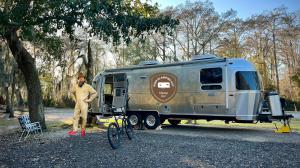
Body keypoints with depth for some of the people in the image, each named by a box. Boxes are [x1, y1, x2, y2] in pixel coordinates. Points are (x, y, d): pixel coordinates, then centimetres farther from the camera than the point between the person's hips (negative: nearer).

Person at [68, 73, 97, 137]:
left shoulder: (87, 86, -4)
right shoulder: (76, 86, 9)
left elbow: (95, 93, -3)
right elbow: (72, 92, 29)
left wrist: (89, 100, -6)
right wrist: (75, 99, 17)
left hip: (84, 104, -4)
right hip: (77, 104, 5)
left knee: (84, 117, -2)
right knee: (75, 117, 3)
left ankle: (83, 130, 14)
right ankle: (74, 130, 9)